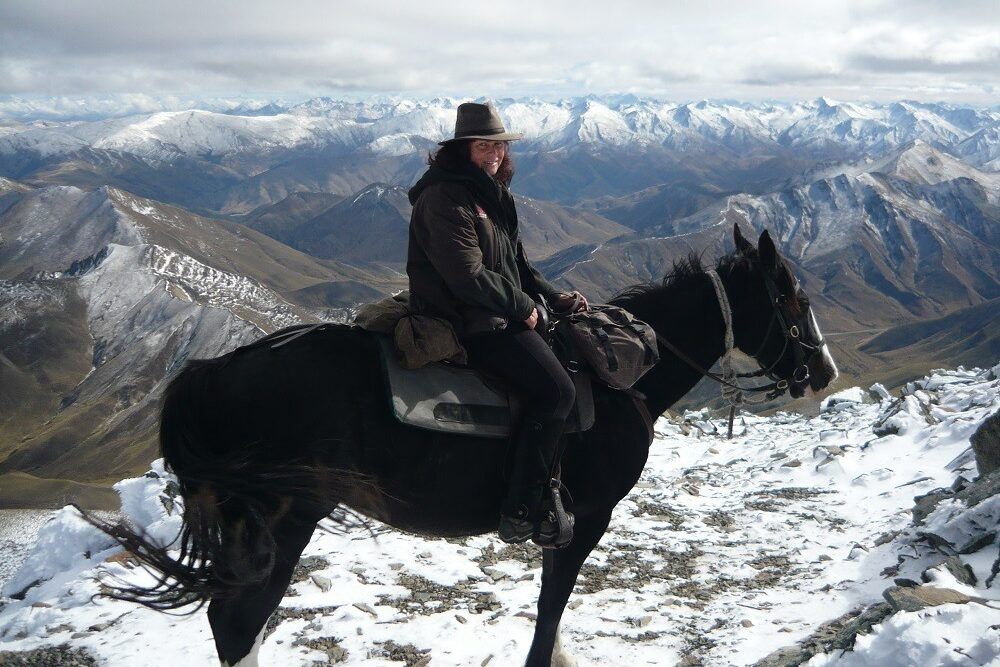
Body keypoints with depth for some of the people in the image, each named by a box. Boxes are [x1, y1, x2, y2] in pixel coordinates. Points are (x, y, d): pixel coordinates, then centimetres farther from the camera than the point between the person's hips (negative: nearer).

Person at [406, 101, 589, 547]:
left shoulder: (490, 192, 16)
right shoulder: (446, 197, -16)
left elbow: (515, 260, 23)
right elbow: (468, 277, -23)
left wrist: (552, 297, 11)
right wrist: (522, 306, -13)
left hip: (497, 314, 11)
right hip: (471, 323, -11)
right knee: (556, 390, -19)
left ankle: (549, 483, 19)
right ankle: (520, 511, -13)